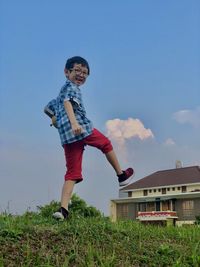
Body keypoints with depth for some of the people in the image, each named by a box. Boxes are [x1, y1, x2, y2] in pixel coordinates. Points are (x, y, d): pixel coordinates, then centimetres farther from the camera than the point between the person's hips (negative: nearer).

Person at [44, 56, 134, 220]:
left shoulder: (62, 90, 31)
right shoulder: (71, 87, 3)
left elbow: (48, 108, 40)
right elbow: (67, 102, -18)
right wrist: (74, 122, -32)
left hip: (66, 136, 8)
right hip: (81, 128, -8)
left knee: (72, 174, 5)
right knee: (106, 144, 18)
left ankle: (64, 210, -7)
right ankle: (122, 175, 31)